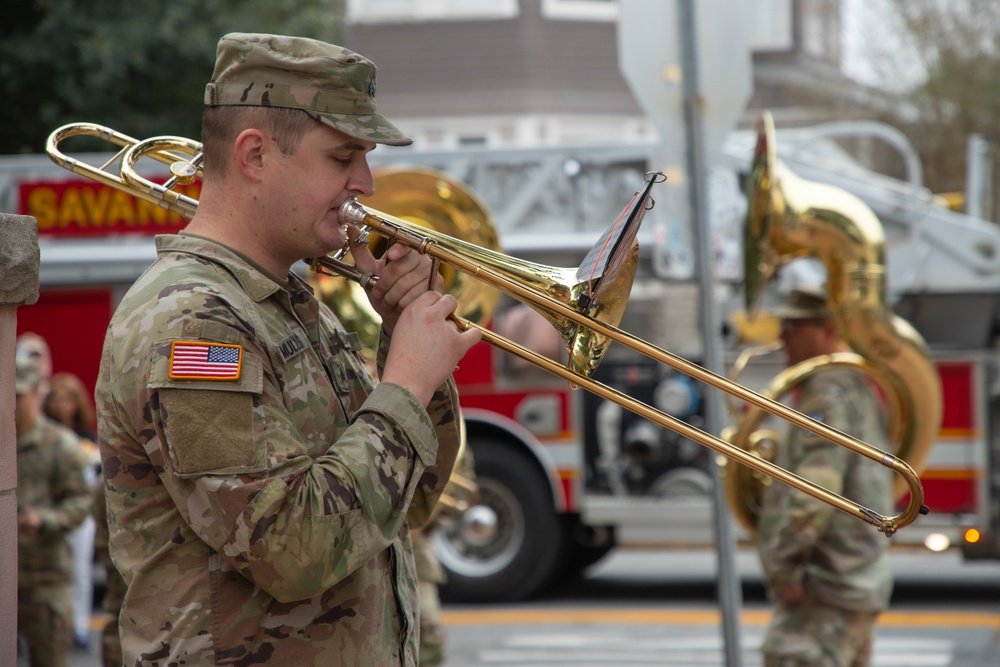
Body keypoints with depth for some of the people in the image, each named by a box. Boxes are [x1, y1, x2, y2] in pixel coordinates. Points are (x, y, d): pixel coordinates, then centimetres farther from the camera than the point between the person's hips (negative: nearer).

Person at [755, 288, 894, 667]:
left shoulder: (830, 390, -14)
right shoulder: (860, 390, 19)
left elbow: (816, 489, -23)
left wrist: (783, 565, -21)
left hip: (824, 588, -11)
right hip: (858, 586, 11)